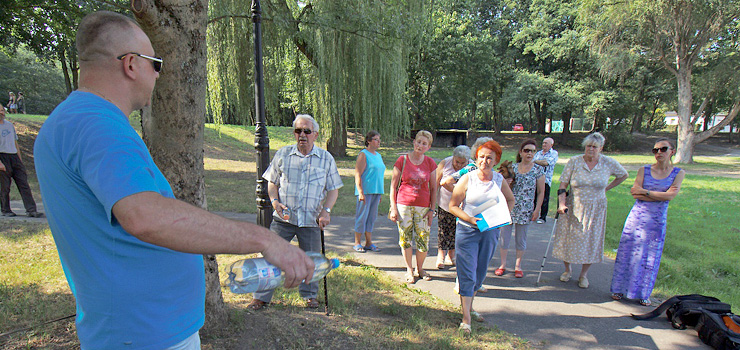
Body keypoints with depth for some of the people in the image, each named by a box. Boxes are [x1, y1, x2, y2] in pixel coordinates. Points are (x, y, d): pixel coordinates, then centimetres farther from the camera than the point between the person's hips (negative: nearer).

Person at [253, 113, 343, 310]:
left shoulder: (326, 158, 3)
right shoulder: (282, 154, 4)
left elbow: (333, 189, 7)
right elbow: (272, 182, 12)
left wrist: (326, 210, -7)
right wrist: (275, 201, -6)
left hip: (312, 221, 0)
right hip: (283, 218, 0)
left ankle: (310, 296, 31)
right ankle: (261, 297, 17)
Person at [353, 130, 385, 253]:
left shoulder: (378, 155, 17)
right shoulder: (363, 155, -7)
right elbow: (358, 175, -13)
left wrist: (380, 193, 20)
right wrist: (361, 192, -20)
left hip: (376, 191, 7)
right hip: (365, 191, -7)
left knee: (372, 217, 10)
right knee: (362, 216, -2)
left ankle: (369, 243, 18)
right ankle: (357, 243, 8)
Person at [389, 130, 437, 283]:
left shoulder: (430, 163, 3)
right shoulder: (402, 160, -3)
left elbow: (433, 188, 9)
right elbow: (393, 185, 0)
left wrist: (432, 209, 3)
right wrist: (393, 208, -5)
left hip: (423, 207, 2)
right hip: (404, 205, -1)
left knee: (423, 239, 2)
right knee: (405, 238, 4)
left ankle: (420, 268, 26)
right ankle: (409, 270, 23)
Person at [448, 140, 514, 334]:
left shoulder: (499, 179, 3)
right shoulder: (467, 179, -8)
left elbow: (510, 199, 20)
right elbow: (452, 205, -6)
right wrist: (470, 219, -19)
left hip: (490, 231, 4)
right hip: (467, 231, -4)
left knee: (480, 272, 15)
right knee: (467, 274, -3)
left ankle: (469, 307, 35)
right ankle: (466, 318, 5)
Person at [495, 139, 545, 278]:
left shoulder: (538, 170, 0)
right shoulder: (512, 167, 5)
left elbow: (541, 192, 1)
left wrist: (537, 209, -5)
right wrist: (505, 183, -11)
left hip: (525, 209, -2)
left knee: (521, 238, 8)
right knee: (505, 235, 5)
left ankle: (518, 266, 22)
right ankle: (503, 265, 18)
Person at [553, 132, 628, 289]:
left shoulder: (609, 163, -4)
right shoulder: (574, 161, -7)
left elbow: (623, 175, 16)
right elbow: (563, 185, -8)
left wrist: (606, 188, 7)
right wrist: (562, 204, -20)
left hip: (595, 210, 1)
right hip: (573, 209, 0)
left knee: (591, 241, 6)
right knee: (568, 239, 6)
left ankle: (584, 274, 24)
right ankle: (567, 270, 28)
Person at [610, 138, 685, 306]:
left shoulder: (678, 173, 3)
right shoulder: (644, 170, 1)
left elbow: (671, 195, -11)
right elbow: (635, 193, -9)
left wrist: (645, 192, -12)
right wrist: (660, 195, -13)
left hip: (657, 221, 0)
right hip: (637, 217, 0)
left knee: (650, 258, 7)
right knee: (628, 253, 4)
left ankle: (643, 294, 23)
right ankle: (619, 289, 18)